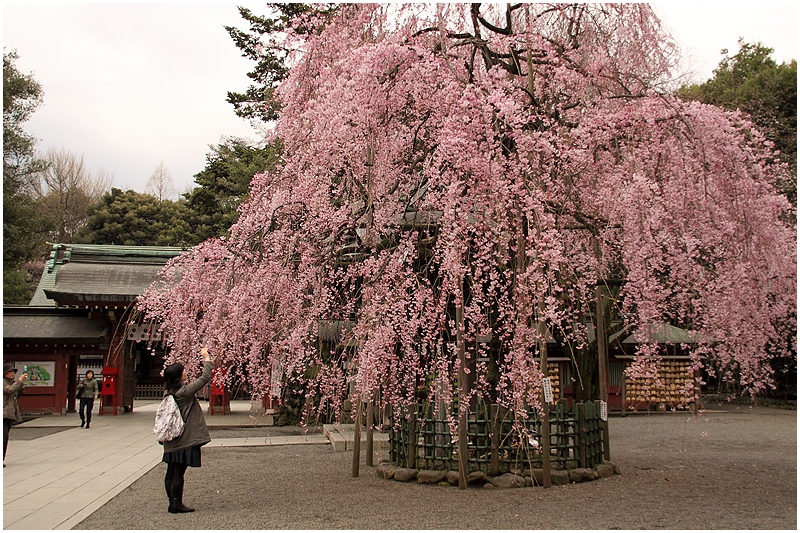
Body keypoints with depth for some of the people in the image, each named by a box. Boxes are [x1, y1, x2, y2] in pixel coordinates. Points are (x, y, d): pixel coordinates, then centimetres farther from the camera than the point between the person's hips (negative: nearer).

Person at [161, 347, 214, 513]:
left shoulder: (168, 391, 5)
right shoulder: (184, 392, -18)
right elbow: (205, 378, -17)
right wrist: (207, 358, -7)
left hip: (171, 440, 8)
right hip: (185, 439, -8)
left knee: (171, 472, 11)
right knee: (178, 473, -1)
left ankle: (173, 503, 19)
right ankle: (177, 504, 6)